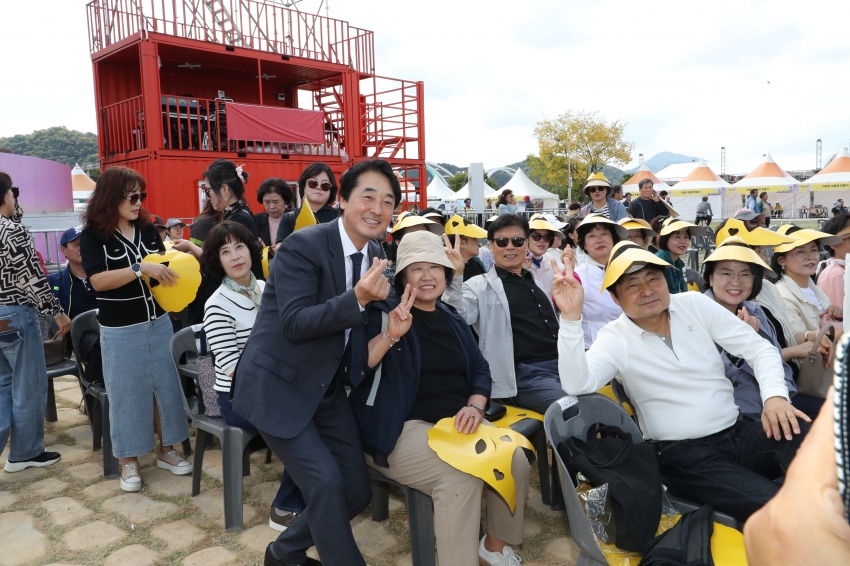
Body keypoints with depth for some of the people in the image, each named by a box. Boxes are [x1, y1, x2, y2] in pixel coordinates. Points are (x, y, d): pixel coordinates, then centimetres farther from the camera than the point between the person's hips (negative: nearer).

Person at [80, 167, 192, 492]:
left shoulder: (147, 228, 4)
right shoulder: (93, 235, -8)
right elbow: (98, 280, -20)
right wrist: (141, 269, -29)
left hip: (159, 323, 4)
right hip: (120, 331, -4)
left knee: (165, 386, 10)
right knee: (126, 393, 6)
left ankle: (167, 450, 25)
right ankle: (128, 462, 21)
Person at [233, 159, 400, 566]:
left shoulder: (375, 255, 4)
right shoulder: (303, 245, -18)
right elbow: (294, 323, -25)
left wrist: (379, 299, -8)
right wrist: (357, 298, -35)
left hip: (329, 390, 7)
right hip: (279, 388, -7)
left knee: (357, 491, 8)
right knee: (326, 483, -15)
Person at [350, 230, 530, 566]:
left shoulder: (453, 320, 15)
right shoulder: (384, 314, -5)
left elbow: (480, 370, 16)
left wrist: (475, 406, -4)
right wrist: (390, 335, -31)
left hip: (457, 422, 7)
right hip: (403, 428, -6)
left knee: (516, 460, -13)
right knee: (461, 474, -31)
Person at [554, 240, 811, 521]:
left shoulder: (694, 304, 4)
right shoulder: (614, 339, -7)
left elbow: (759, 348, 4)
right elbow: (576, 385, -25)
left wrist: (775, 394, -15)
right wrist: (571, 317, -34)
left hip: (739, 432, 5)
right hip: (684, 454, -5)